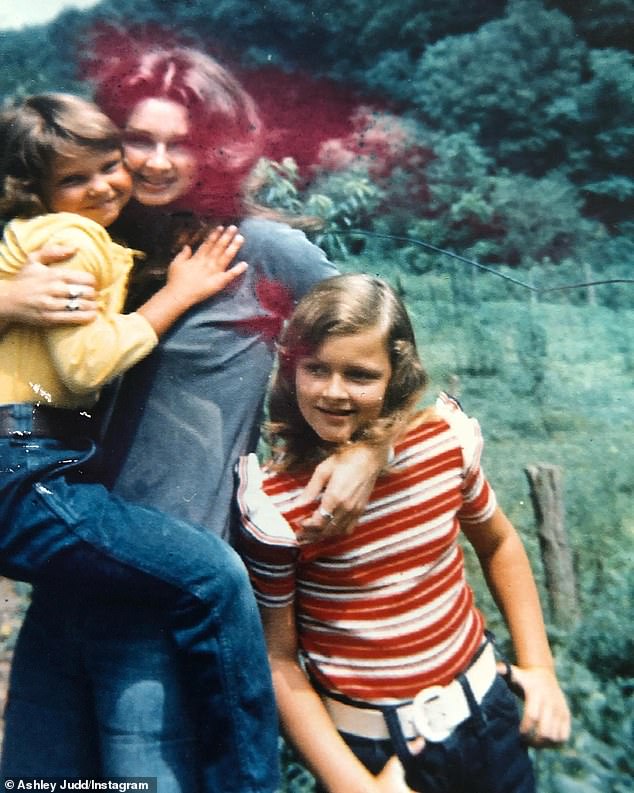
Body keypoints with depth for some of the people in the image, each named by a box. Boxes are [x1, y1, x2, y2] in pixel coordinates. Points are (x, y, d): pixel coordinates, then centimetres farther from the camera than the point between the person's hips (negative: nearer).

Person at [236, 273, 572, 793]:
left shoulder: (446, 437, -12)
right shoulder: (273, 501, -21)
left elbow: (497, 542, 5)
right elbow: (278, 659, -12)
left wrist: (539, 666, 1)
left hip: (482, 709, 4)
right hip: (368, 742, -3)